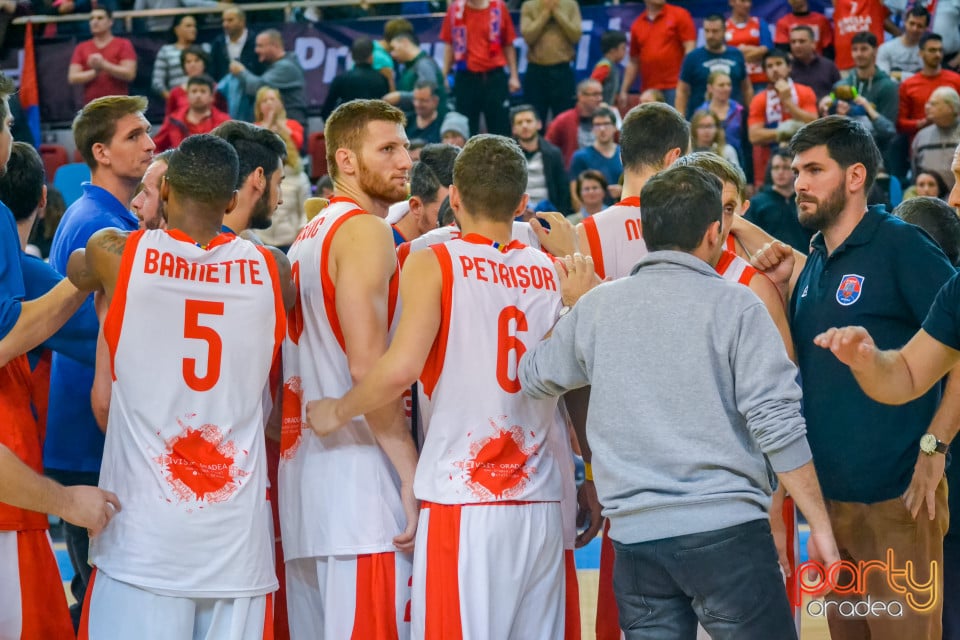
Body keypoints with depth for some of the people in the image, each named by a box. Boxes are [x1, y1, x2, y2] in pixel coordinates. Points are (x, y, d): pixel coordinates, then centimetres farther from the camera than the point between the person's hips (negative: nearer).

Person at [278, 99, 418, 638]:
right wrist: (413, 472, -17)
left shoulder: (310, 236, 19)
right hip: (358, 472, -9)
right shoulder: (366, 231, -9)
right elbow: (368, 365, -19)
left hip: (304, 466, 10)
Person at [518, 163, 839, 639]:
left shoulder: (595, 306, 7)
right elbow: (776, 425, -9)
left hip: (635, 535, 4)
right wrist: (820, 526, -4)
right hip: (725, 528, -4)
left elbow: (529, 377, 23)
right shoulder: (735, 305, -4)